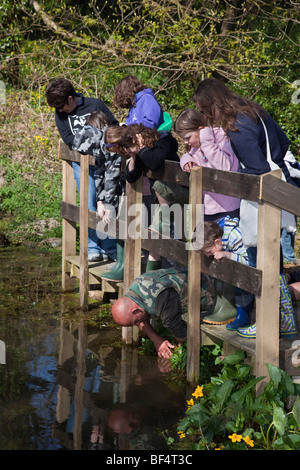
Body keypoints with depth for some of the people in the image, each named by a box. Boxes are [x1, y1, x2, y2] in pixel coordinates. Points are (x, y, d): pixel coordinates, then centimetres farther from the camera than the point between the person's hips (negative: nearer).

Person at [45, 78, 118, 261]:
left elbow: (114, 125, 7)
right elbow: (68, 138, -2)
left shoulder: (95, 104, -1)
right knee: (89, 205, -4)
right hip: (82, 163, 1)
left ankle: (110, 247, 9)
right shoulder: (60, 113, 5)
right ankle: (93, 248, 4)